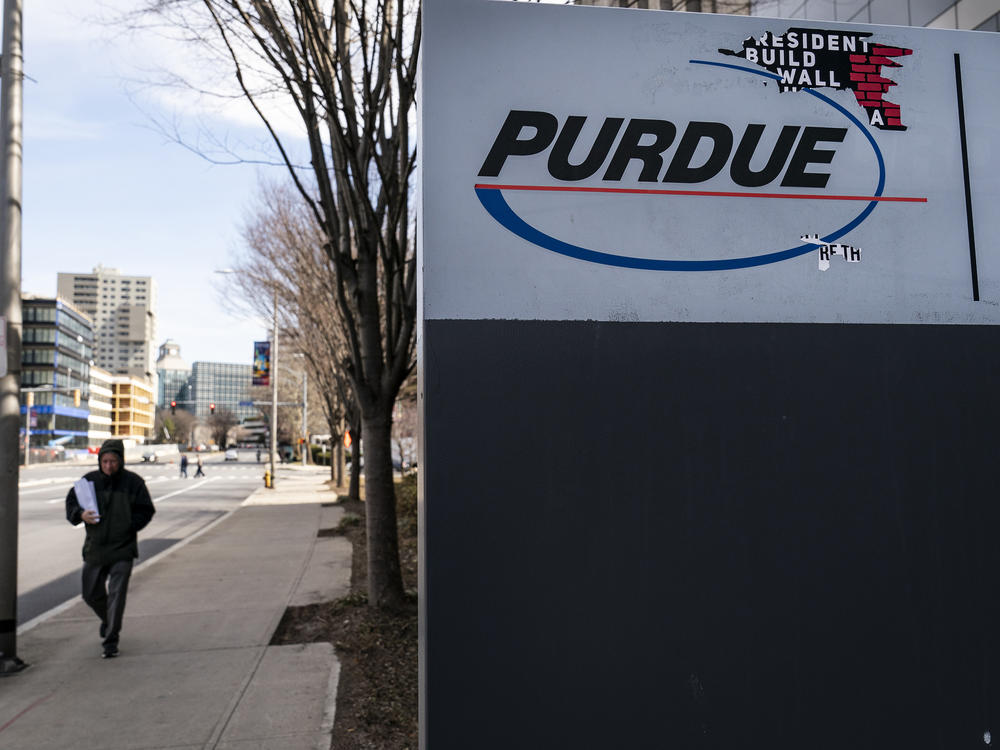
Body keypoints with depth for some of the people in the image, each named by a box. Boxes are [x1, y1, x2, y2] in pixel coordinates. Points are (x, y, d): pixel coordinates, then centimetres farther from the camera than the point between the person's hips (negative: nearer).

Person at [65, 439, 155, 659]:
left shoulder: (133, 482, -5)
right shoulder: (89, 480, 2)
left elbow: (146, 510, -1)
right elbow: (70, 503, 9)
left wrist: (129, 526, -14)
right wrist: (81, 515, -12)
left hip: (122, 549, -4)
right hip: (94, 548, 4)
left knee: (117, 594, -7)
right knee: (91, 594, 14)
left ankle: (111, 641, 2)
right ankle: (108, 621, 44)